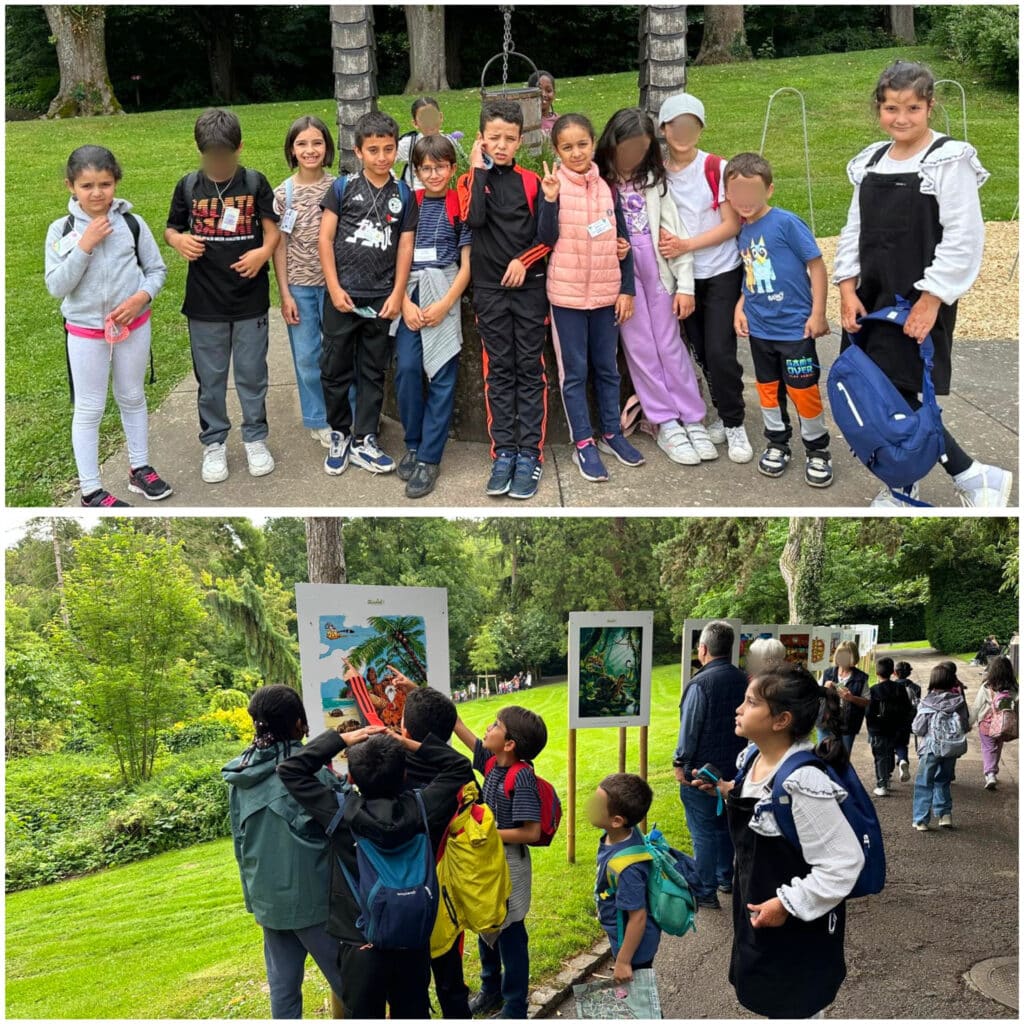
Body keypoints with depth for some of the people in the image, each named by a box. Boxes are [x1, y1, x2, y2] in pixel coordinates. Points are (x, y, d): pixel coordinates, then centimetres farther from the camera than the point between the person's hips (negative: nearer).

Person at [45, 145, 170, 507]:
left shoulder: (133, 223, -7)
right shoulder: (61, 230, -10)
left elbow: (157, 269, 1)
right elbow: (56, 286, -14)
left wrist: (142, 297, -18)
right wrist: (85, 246, -22)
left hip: (134, 325, 2)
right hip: (85, 331, -2)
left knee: (133, 398, 18)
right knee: (89, 410, 6)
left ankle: (139, 468, 34)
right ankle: (91, 490, 14)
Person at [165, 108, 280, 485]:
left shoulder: (255, 182, -2)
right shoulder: (188, 185, 1)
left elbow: (273, 228, 0)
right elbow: (170, 229, 9)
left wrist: (264, 252, -21)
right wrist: (179, 241, -14)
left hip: (251, 300, -1)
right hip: (205, 301, 1)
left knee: (252, 374, 9)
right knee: (210, 378, 9)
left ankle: (255, 437, 25)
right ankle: (214, 442, 22)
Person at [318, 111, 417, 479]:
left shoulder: (403, 195, 5)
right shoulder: (343, 187, 0)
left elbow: (405, 247, 5)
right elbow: (325, 238, -2)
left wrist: (397, 294, -4)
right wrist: (334, 288, -8)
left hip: (381, 299, 2)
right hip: (343, 296, -2)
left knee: (373, 373, 8)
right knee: (335, 369, 5)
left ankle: (364, 441, 17)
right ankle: (339, 434, 21)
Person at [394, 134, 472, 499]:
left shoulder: (460, 206, 3)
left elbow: (467, 263, 0)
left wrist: (445, 304, -11)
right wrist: (405, 302, -8)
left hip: (444, 293, -2)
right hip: (408, 294, 2)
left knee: (442, 374, -5)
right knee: (406, 367, -8)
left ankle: (429, 457, 0)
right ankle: (414, 442, 12)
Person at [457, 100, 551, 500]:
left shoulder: (530, 181, 3)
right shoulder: (471, 179, 3)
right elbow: (474, 217, -17)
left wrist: (524, 260, -13)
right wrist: (479, 170, -12)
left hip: (529, 287, 0)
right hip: (489, 290, 0)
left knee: (530, 370, 0)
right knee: (498, 371, 4)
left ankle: (530, 454, 2)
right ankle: (503, 452, 9)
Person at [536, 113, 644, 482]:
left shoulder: (607, 188, 4)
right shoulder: (555, 186, -7)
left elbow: (624, 242, 8)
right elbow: (547, 238, -15)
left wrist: (627, 290, 4)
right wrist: (550, 199, -29)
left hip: (607, 292, 4)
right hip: (568, 294, -4)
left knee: (607, 367, 14)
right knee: (574, 371, 4)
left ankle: (611, 433, 27)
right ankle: (582, 443, 12)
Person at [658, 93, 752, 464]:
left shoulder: (717, 168, -9)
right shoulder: (659, 174, 0)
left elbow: (732, 224, -11)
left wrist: (686, 244, -20)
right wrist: (663, 239, -18)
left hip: (722, 273, -3)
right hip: (684, 277, 4)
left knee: (720, 352, -10)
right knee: (702, 352, 9)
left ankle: (734, 424, 5)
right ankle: (725, 415, 26)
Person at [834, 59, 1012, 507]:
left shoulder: (950, 161, -10)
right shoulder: (871, 162, 10)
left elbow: (963, 239, -15)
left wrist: (931, 299, -18)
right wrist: (848, 288, 3)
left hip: (920, 303, -7)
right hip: (872, 297, 7)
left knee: (898, 394, -10)